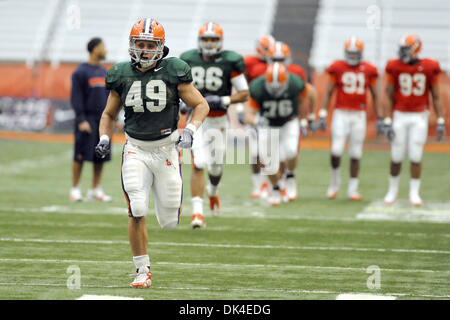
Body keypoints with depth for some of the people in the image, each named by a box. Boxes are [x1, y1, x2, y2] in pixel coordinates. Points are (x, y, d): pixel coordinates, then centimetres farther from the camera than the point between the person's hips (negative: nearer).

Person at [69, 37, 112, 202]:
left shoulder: (104, 72, 15)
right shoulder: (81, 72, -6)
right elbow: (76, 97, -10)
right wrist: (81, 120, -17)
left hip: (103, 120, 7)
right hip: (87, 119, -7)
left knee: (101, 157, 5)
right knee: (80, 155, -5)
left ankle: (95, 190, 11)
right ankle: (75, 189, 1)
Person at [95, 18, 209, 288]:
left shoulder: (173, 73, -5)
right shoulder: (122, 76, 1)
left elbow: (201, 105, 1)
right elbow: (109, 114, 14)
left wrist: (190, 130, -15)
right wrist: (104, 139, -3)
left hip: (166, 149, 0)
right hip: (136, 151, 0)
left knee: (169, 222, 3)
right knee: (137, 212, -16)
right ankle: (143, 271, -2)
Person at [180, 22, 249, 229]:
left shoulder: (229, 62, -7)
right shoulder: (189, 61, 1)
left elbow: (244, 94, -5)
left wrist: (223, 101, -19)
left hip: (218, 121, 0)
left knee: (216, 166, 14)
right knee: (198, 165, -13)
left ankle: (213, 192, 49)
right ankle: (197, 212, -14)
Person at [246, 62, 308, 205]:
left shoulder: (295, 85, -28)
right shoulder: (257, 89, -31)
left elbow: (301, 102, -4)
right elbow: (250, 115, -26)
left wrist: (303, 121, 7)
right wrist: (256, 120, -48)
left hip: (289, 123, 0)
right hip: (267, 125, 0)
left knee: (290, 151, -25)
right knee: (267, 161, -5)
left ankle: (290, 176, 5)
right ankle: (275, 188, 23)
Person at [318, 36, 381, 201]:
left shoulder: (368, 70, 3)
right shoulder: (338, 68, 0)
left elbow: (374, 96, 10)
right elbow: (328, 92, 3)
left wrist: (379, 119, 7)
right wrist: (322, 115, -5)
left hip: (359, 116, 1)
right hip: (341, 114, -1)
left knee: (355, 154, 4)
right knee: (336, 151, -13)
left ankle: (352, 189, 13)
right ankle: (335, 181, 10)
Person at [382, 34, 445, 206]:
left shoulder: (429, 68, -4)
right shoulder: (395, 67, -4)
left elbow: (436, 97, 3)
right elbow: (388, 96, 0)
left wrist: (440, 122, -1)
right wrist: (387, 122, -6)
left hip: (420, 117, 0)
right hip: (400, 116, 0)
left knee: (416, 157, -3)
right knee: (396, 157, 2)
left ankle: (414, 193, 7)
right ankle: (392, 190, 20)